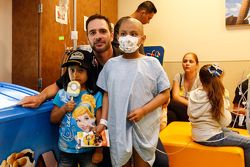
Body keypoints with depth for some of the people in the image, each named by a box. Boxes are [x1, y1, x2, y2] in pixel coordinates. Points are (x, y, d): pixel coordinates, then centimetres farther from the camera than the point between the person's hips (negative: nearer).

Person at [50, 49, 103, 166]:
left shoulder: (96, 96, -8)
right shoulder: (62, 94, -1)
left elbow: (100, 124, -6)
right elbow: (53, 119, 4)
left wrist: (99, 150, -5)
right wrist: (64, 109, -15)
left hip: (88, 150, -2)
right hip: (65, 150, 2)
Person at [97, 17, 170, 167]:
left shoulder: (152, 63, -3)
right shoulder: (111, 64, 4)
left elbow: (165, 94, -3)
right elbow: (107, 94, 8)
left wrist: (143, 110, -15)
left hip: (144, 127, -1)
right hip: (118, 127, 2)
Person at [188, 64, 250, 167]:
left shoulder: (193, 94, -3)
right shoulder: (217, 97, -21)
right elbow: (225, 122, -15)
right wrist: (226, 106, -1)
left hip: (197, 135, 8)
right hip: (210, 138, -8)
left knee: (233, 133, 29)